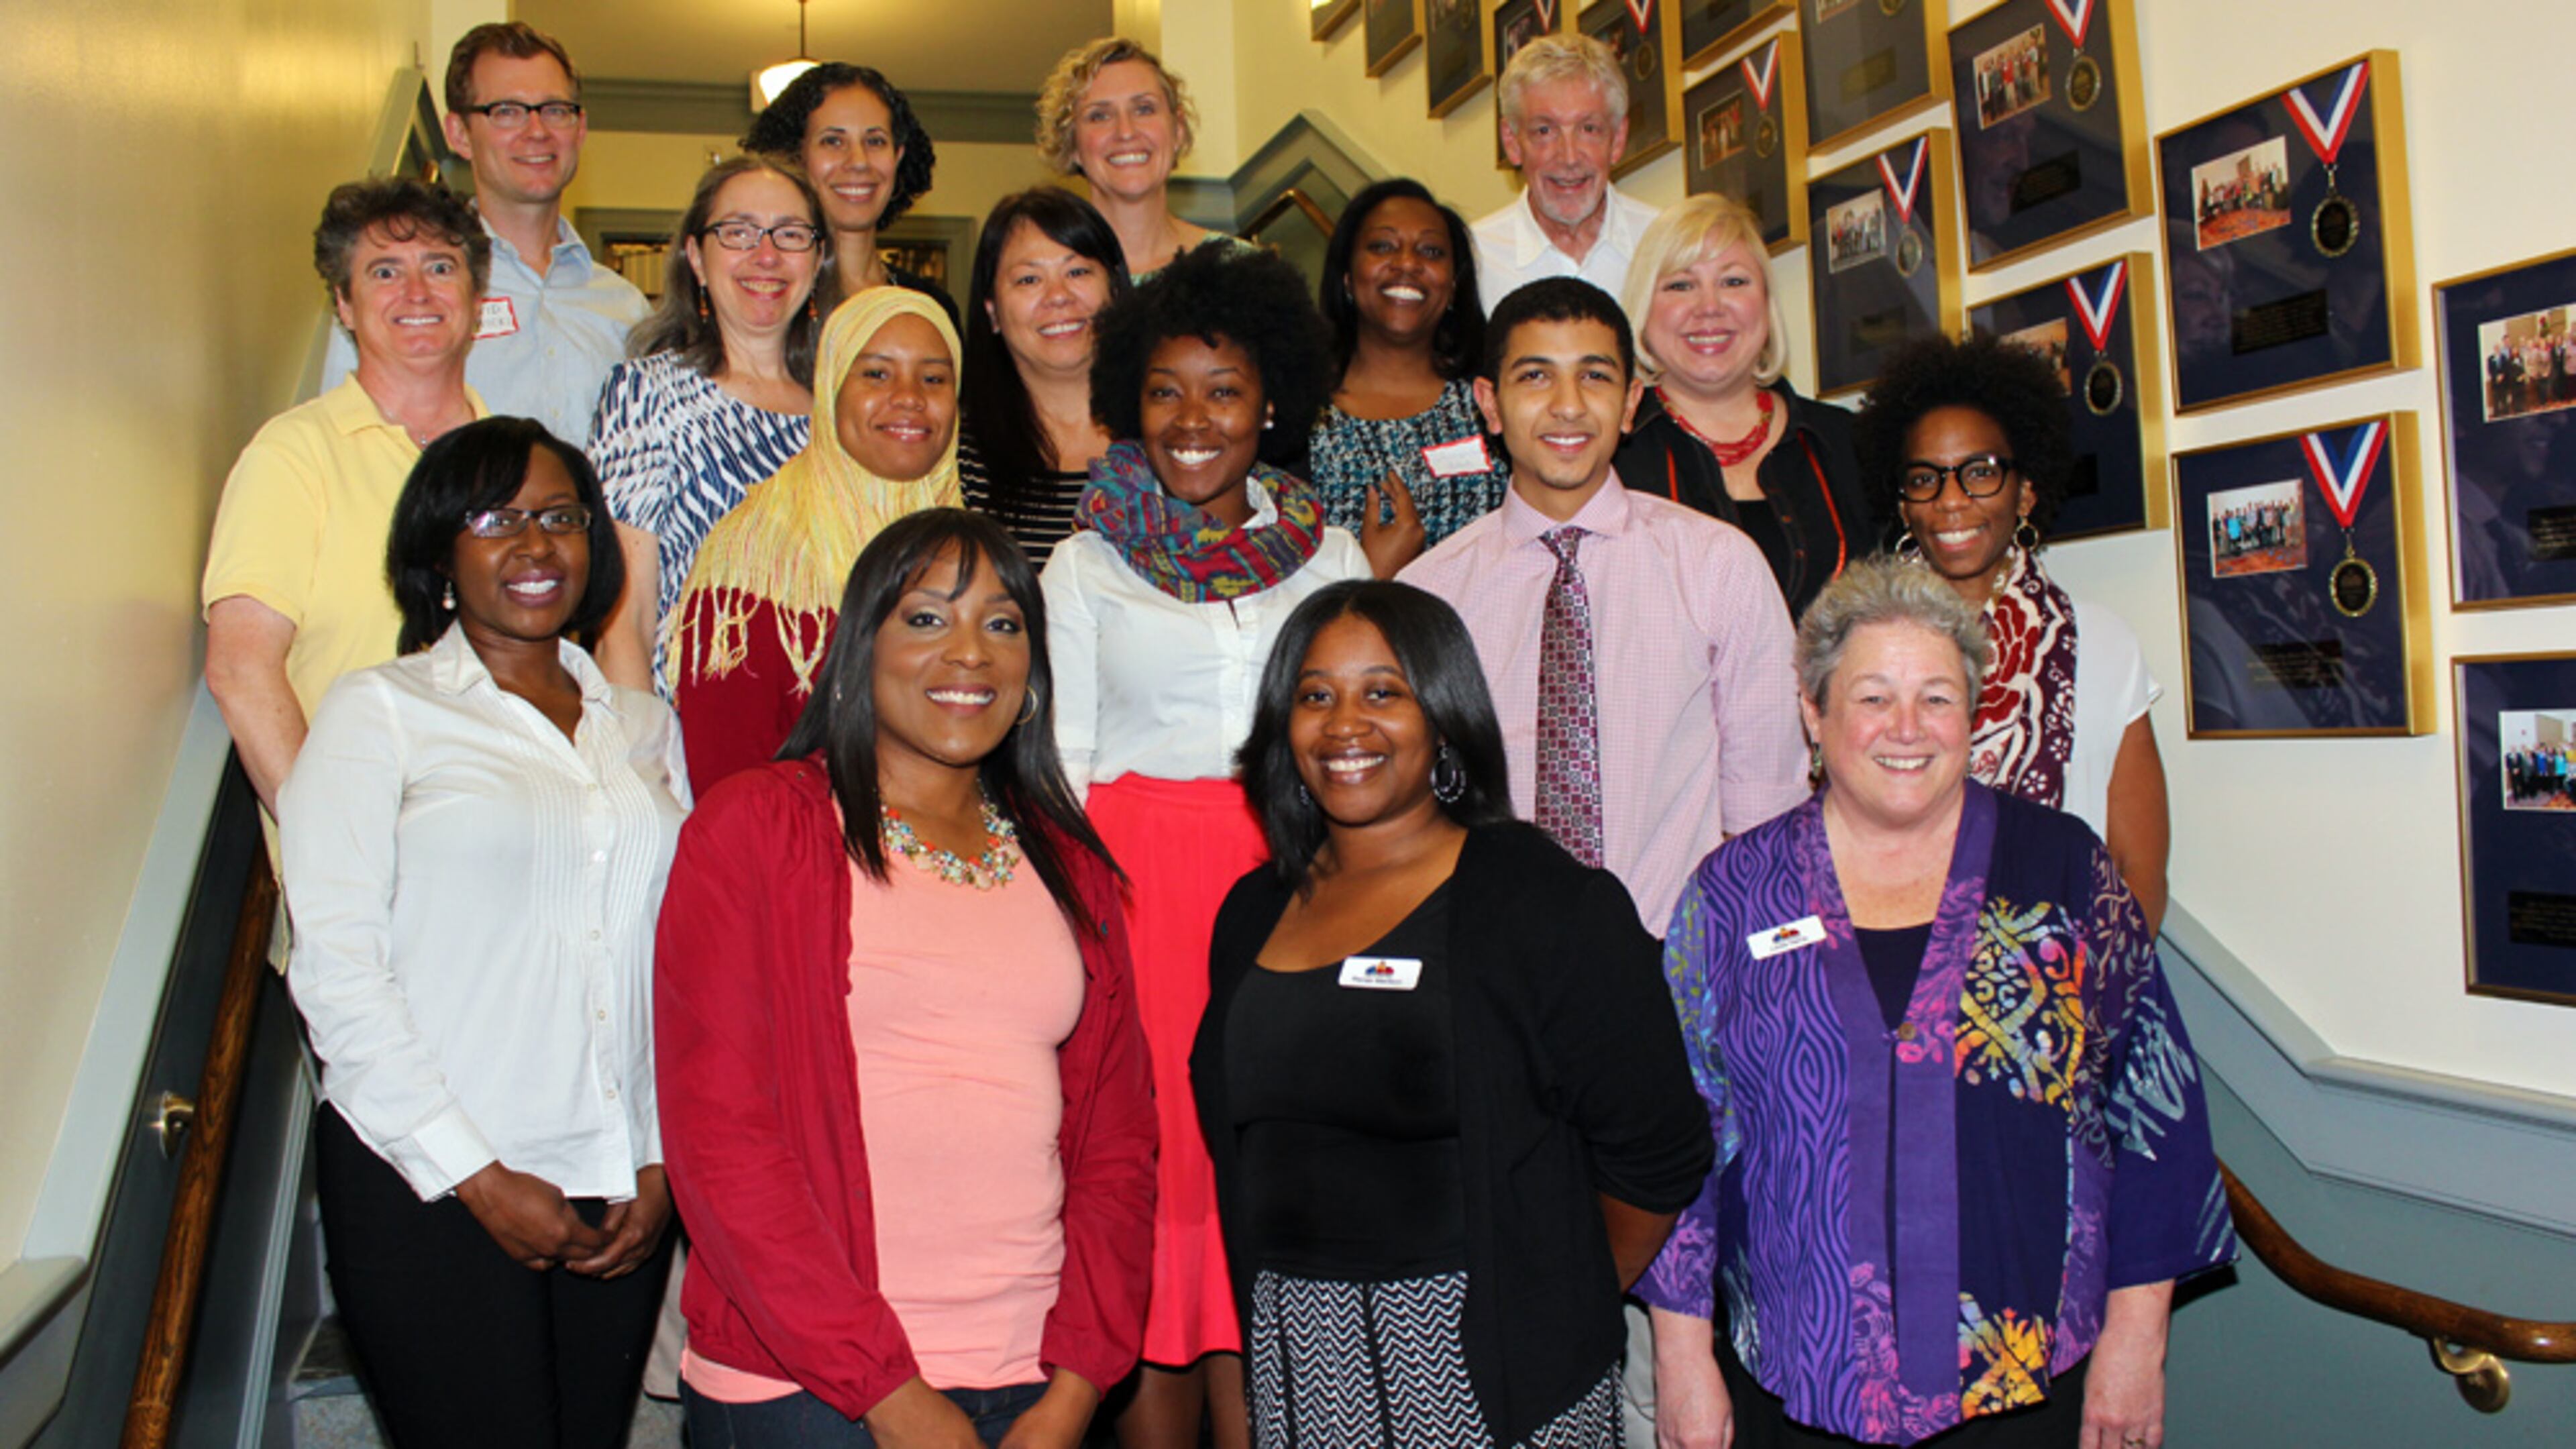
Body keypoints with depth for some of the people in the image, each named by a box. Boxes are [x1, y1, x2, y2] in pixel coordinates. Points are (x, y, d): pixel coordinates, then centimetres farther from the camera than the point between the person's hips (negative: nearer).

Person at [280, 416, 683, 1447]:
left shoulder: (644, 727, 13)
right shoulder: (379, 712, 1)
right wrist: (475, 1176, -10)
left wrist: (664, 1162, 1)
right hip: (429, 1189, -3)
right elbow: (334, 965, -6)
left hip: (622, 1194, 4)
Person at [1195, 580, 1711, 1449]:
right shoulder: (1256, 913, 8)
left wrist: (1555, 1313, 1)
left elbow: (1656, 1158, -9)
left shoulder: (1543, 903, -9)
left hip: (1490, 1370, -4)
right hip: (1295, 1358, 5)